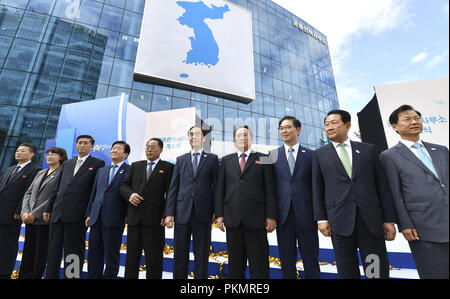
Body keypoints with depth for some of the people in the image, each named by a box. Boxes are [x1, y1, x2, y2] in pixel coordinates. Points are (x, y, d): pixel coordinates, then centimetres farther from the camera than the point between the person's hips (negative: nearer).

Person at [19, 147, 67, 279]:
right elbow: (28, 193, 13)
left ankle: (36, 276, 18)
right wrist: (25, 212, -2)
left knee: (41, 254, 4)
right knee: (27, 252, 13)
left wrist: (35, 213, -13)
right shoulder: (40, 173, 16)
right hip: (29, 219, 6)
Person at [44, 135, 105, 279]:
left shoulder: (97, 164, -2)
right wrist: (48, 208, 14)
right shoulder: (67, 163, 16)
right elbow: (57, 188, 18)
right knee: (53, 250, 15)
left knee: (73, 251, 4)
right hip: (57, 213, 6)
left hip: (76, 215, -5)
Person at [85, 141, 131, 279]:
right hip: (96, 218, 6)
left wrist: (128, 216, -10)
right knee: (94, 254, 15)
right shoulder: (101, 171, 17)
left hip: (114, 219, -6)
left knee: (112, 254, 6)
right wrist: (89, 214, 13)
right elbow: (93, 193, 17)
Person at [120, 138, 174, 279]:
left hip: (154, 218, -4)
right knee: (132, 255, 16)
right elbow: (123, 185, 14)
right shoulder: (135, 166, 15)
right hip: (134, 217, 4)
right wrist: (129, 194, -8)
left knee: (154, 256, 7)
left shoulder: (168, 167, 1)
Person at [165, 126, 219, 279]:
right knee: (180, 253, 12)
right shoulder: (181, 160, 11)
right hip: (182, 213, 2)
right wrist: (169, 213, 0)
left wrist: (216, 211, -4)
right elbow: (173, 187, 7)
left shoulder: (212, 158, 4)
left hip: (203, 214, -2)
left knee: (201, 254, 9)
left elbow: (216, 186, 2)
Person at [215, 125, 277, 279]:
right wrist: (219, 214, 2)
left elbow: (270, 189, 1)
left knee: (259, 264, 7)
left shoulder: (263, 159, 5)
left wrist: (271, 216, -5)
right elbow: (220, 189, 8)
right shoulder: (226, 160, 11)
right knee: (235, 264, 15)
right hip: (232, 219, 2)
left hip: (256, 219, -2)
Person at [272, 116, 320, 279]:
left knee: (311, 261, 12)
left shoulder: (311, 155, 3)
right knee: (287, 262, 14)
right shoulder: (273, 155, 4)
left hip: (306, 215, 0)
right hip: (283, 215, 1)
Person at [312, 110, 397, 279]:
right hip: (339, 220, -1)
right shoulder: (319, 154, 5)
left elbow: (382, 185, 7)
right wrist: (321, 218, -2)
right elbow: (317, 189, 4)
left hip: (371, 219, 1)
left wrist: (389, 219, 3)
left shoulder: (368, 149, 9)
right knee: (347, 272, 10)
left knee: (378, 271, 8)